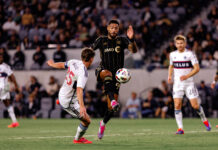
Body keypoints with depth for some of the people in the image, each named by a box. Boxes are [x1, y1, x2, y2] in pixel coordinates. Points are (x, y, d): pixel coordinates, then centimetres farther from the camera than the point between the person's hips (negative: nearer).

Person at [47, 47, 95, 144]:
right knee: (87, 121, 2)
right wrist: (82, 106, -50)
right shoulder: (83, 73, -31)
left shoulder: (74, 62, -8)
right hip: (69, 102, -9)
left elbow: (62, 65, 13)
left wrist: (52, 64, 35)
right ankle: (78, 139, 25)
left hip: (62, 94, 9)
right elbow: (79, 90, -41)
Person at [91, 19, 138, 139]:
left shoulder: (122, 40, 1)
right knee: (108, 74, -41)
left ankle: (103, 123, 25)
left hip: (116, 76, 1)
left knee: (111, 108, -4)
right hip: (102, 71, -1)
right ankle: (113, 100, -55)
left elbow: (134, 50, -14)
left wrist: (131, 39, -33)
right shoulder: (102, 40, 2)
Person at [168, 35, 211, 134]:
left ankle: (204, 120, 23)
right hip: (177, 84, 3)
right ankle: (180, 128, -6)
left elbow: (197, 68, -9)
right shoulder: (172, 55, 7)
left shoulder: (190, 54, -6)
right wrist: (169, 76, 7)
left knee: (195, 105, -5)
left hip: (189, 83, -3)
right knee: (177, 106, -10)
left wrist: (187, 76, -22)